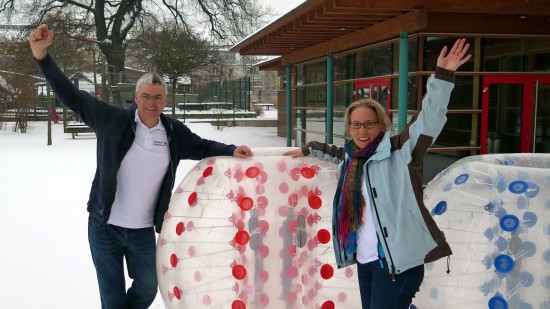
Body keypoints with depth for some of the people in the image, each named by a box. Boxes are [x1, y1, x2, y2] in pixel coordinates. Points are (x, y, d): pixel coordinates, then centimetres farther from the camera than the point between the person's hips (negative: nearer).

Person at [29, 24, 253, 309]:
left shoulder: (174, 132, -3)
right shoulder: (113, 120, -11)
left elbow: (202, 147, 11)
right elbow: (72, 97, -13)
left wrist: (231, 151, -6)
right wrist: (43, 56, -24)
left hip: (143, 231, 2)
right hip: (104, 227, -2)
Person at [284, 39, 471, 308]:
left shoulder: (399, 152, -6)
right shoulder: (352, 157, 12)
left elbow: (429, 119, -17)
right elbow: (335, 153, 35)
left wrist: (442, 77, -26)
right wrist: (307, 150, 48)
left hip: (396, 261, -7)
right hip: (365, 260, 7)